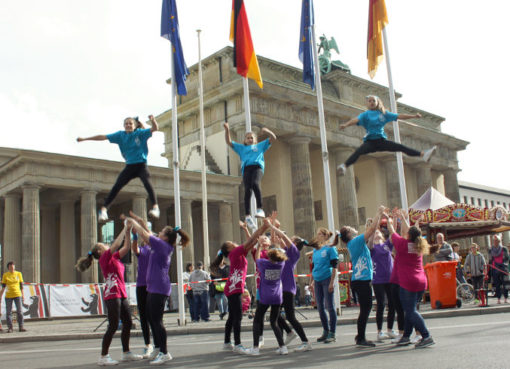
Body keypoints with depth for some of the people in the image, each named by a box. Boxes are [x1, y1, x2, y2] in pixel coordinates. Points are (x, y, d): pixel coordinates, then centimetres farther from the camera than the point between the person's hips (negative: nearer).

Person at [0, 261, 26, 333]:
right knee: (8, 312, 1)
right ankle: (10, 328, 8)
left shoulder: (19, 274, 6)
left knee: (20, 311, -1)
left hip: (17, 295, 1)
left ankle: (21, 327, 5)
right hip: (8, 296, 0)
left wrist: (23, 295, 7)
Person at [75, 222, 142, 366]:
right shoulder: (104, 258, -5)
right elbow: (116, 245, -18)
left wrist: (128, 231, 9)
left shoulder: (114, 258, 18)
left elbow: (126, 247, 19)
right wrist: (125, 229, -11)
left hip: (121, 294, 9)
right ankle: (103, 357, -1)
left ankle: (126, 353, 21)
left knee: (128, 323, 11)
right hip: (112, 295, -9)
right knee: (113, 326, -8)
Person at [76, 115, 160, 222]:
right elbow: (103, 137, 10)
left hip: (141, 165, -3)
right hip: (129, 166, 3)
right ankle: (104, 208, -3)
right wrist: (85, 139, 13)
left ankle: (155, 207, -33)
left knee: (147, 182, -27)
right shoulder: (120, 135, 7)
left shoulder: (140, 133, -1)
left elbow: (155, 128, -13)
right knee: (116, 186, -7)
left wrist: (153, 120, -36)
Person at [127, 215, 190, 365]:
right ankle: (158, 348, 28)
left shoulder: (162, 244, -12)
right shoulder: (164, 247, 14)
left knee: (157, 320, -7)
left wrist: (133, 222, 2)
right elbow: (147, 236, 24)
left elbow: (144, 234, -12)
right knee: (151, 319, 18)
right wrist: (135, 223, 21)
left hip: (159, 289, -10)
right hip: (154, 288, 10)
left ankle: (164, 353, -3)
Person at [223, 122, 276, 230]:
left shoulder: (260, 146, 32)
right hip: (246, 168, 1)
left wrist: (267, 131, 8)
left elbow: (273, 138, 27)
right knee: (247, 190, -20)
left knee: (255, 184, -32)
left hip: (257, 167, -1)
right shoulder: (241, 148, 34)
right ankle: (247, 215, -25)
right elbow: (228, 142, 28)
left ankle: (260, 209, -37)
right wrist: (227, 130, 14)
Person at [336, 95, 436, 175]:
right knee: (358, 151, -30)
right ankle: (344, 166, -49)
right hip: (370, 141, -3)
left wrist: (414, 116, 10)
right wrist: (346, 125, -35)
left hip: (381, 140, 3)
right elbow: (356, 120, -15)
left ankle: (423, 154, -10)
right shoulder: (365, 114, 3)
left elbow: (399, 116, 13)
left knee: (401, 147, -8)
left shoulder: (383, 113, 13)